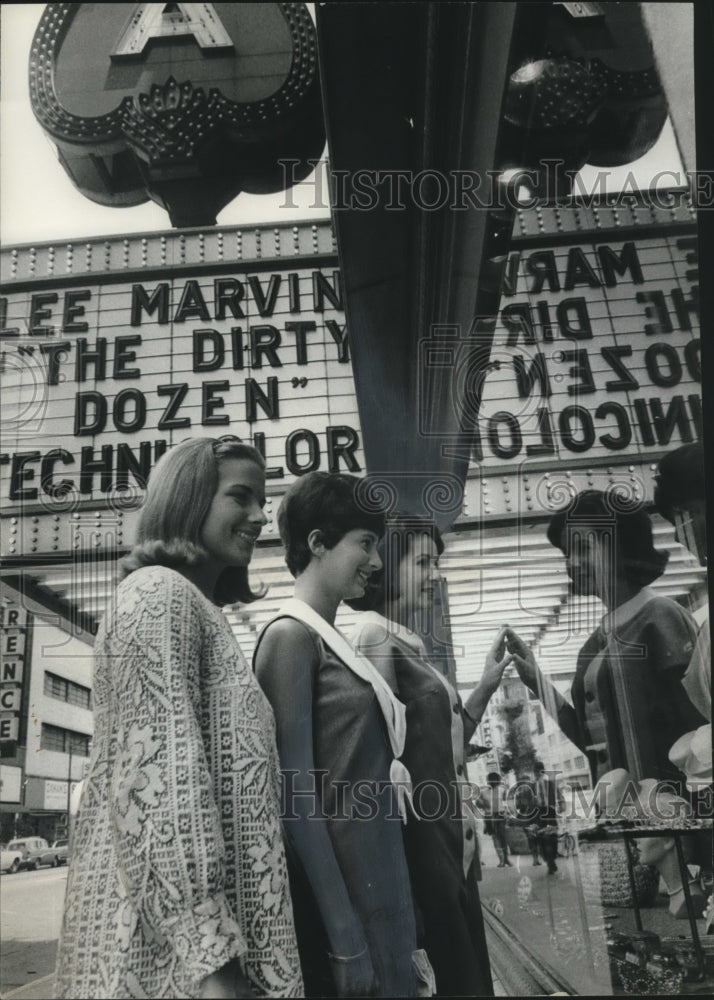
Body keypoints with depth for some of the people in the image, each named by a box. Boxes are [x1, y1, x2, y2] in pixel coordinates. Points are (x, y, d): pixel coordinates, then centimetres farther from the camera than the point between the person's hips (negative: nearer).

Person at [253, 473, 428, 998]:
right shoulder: (291, 636, -12)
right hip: (339, 897, -8)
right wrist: (345, 943, -16)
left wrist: (408, 936, 14)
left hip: (382, 892, 8)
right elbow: (296, 797, -16)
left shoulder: (338, 643, 12)